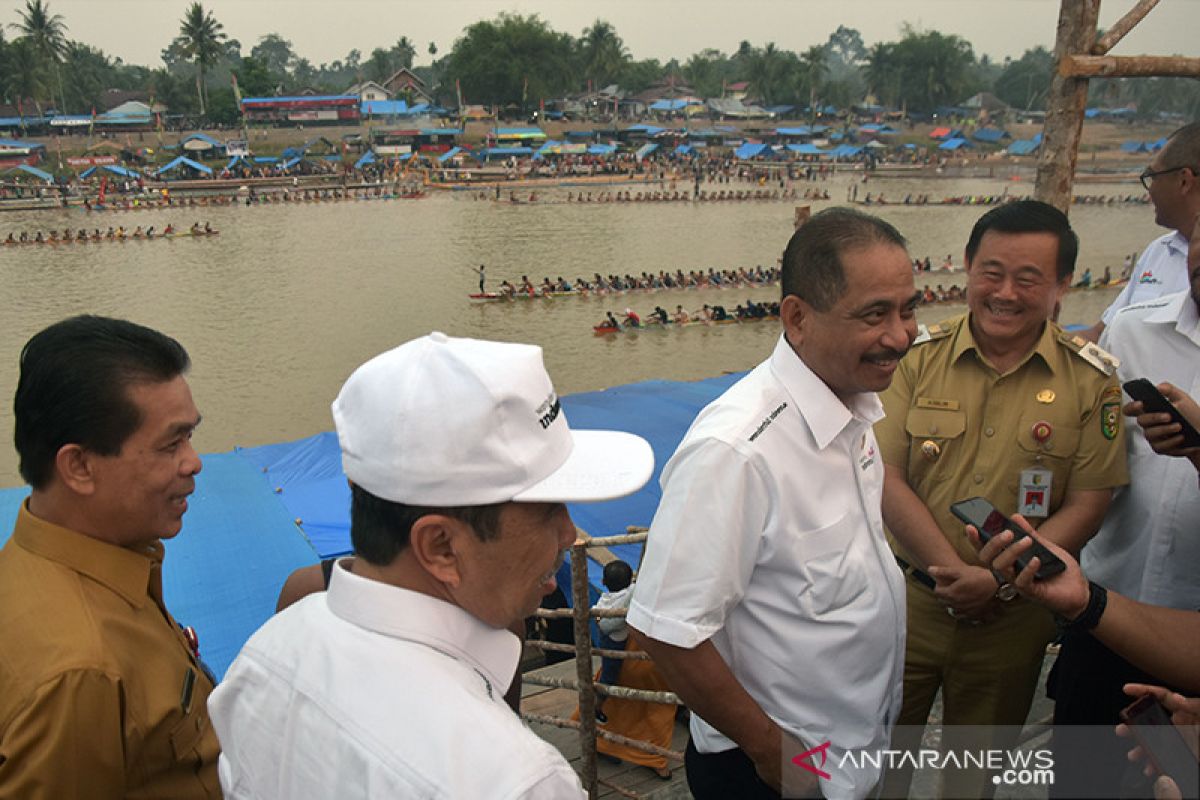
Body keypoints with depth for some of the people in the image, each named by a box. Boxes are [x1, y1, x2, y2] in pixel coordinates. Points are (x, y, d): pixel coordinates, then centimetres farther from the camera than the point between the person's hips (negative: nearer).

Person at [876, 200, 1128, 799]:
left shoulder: (1090, 380, -7)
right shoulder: (920, 355, -8)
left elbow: (1086, 506, -7)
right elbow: (885, 476, -11)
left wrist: (999, 580, -17)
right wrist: (955, 571, -19)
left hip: (1012, 616, 0)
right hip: (909, 599, 0)